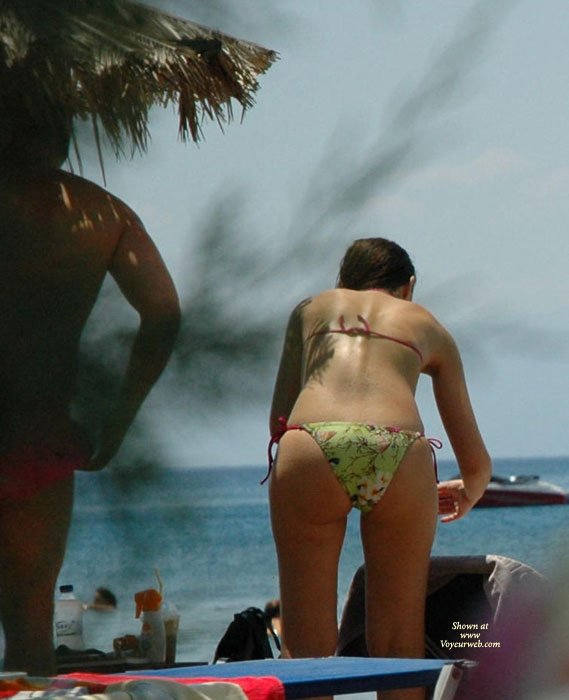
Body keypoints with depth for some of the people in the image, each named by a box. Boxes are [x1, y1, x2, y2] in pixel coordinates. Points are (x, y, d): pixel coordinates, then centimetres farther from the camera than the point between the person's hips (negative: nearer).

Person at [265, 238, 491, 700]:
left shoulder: (311, 309, 32)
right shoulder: (427, 326, 31)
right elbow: (477, 462, 35)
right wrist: (468, 493, 56)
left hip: (310, 453, 0)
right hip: (400, 455, 0)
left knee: (308, 648, 6)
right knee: (400, 652, 11)